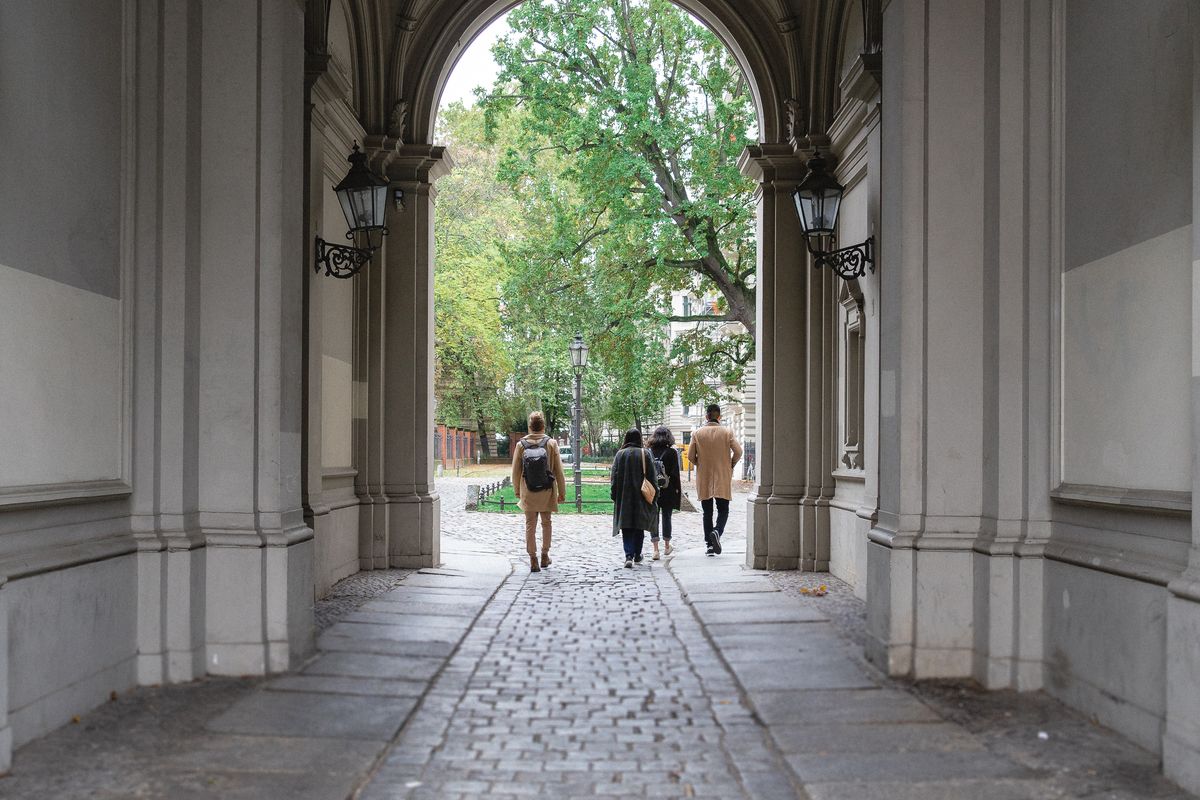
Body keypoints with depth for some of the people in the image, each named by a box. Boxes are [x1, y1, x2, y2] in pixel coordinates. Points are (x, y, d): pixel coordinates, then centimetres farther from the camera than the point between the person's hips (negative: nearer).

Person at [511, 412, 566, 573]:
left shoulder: (521, 445, -3)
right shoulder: (551, 443, -6)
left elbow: (516, 472, 2)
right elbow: (559, 471, -4)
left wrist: (517, 491, 15)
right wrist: (562, 492, 4)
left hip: (527, 493, 0)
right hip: (547, 492, 0)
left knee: (530, 525, 6)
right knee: (546, 523, 17)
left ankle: (533, 560, 3)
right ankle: (545, 556, 24)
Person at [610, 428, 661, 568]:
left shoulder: (620, 454, -2)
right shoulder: (645, 453, -3)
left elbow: (615, 476, -2)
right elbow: (652, 475, -2)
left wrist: (615, 495, 4)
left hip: (624, 496, -1)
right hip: (641, 496, 1)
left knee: (626, 527, 0)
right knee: (639, 527, 14)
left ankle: (629, 555, -16)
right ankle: (637, 555, 22)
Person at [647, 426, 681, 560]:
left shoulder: (649, 452, -2)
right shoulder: (672, 452, -7)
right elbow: (675, 473, -7)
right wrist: (678, 489, 0)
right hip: (668, 492, -1)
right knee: (666, 517, 14)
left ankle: (655, 549, -4)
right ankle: (667, 546, 28)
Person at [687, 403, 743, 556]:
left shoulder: (697, 433, -2)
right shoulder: (727, 432, -4)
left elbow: (690, 456, -4)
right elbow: (738, 451, -11)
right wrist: (731, 464, 6)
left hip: (703, 479, 1)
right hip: (723, 478, -1)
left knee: (707, 512, 10)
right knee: (723, 511, 6)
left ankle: (710, 544, 7)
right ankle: (717, 532, -23)